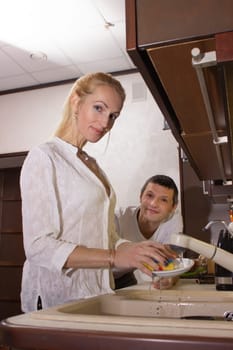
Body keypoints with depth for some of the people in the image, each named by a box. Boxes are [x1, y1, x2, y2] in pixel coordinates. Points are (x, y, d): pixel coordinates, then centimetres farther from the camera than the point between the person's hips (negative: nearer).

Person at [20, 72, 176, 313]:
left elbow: (105, 238, 11)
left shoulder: (93, 166, 14)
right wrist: (114, 257, -24)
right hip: (59, 299, -6)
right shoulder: (43, 157, -8)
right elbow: (39, 247, -17)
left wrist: (135, 250, -7)